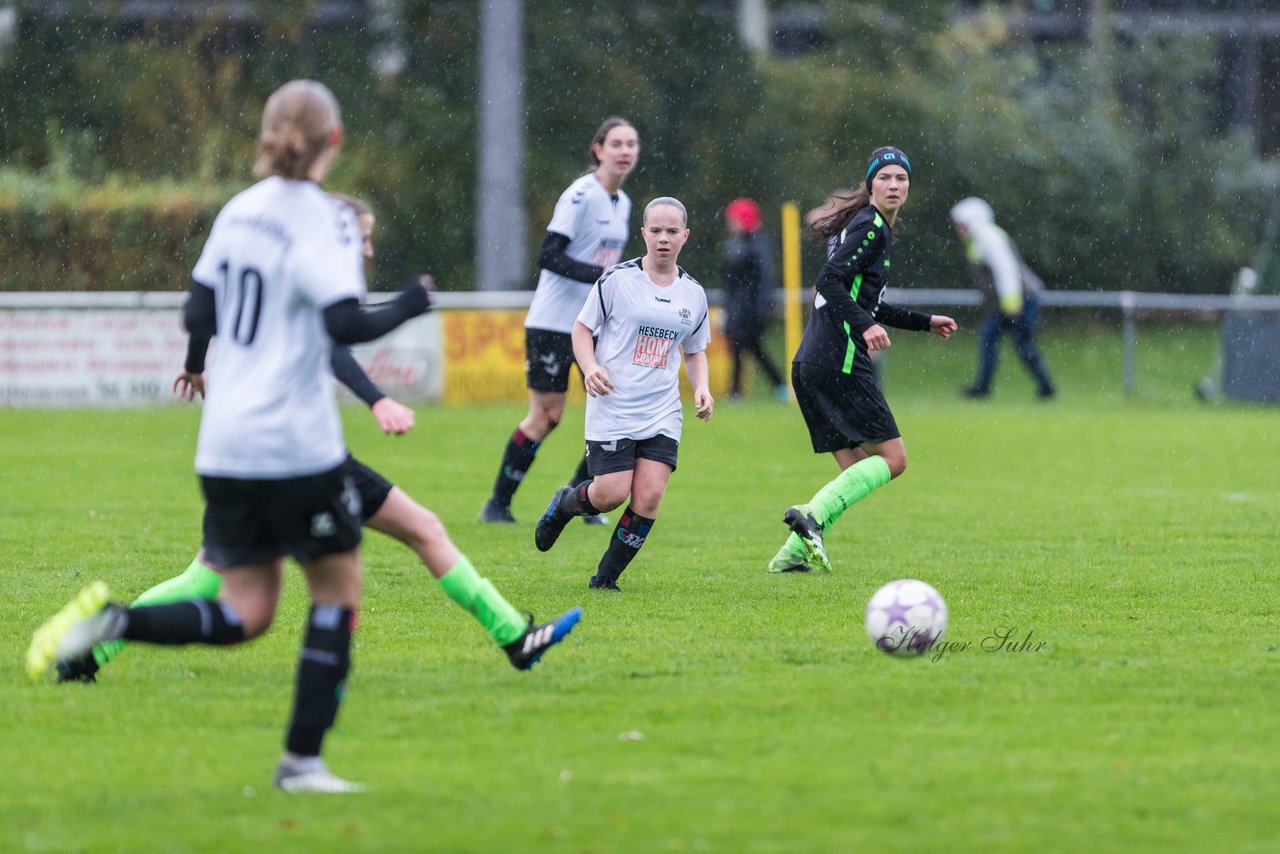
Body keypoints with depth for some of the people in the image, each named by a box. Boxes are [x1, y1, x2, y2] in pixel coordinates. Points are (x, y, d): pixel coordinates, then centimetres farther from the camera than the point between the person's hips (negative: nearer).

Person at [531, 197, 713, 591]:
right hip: (613, 408, -3)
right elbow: (582, 328, 3)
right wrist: (590, 367, -15)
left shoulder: (693, 293, 9)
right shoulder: (617, 280, -4)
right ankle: (564, 503, 26)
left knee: (649, 497, -9)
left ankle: (606, 576, 8)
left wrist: (701, 387, 3)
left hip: (662, 414, 4)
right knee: (611, 494, -10)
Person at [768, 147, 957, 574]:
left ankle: (792, 554, 5)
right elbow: (829, 281, -20)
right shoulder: (871, 227, -9)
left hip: (810, 363, 10)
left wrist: (926, 322, 36)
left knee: (857, 470, 11)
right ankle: (811, 515, -19)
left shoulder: (876, 227, 22)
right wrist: (865, 325, -31)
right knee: (892, 458, -8)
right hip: (840, 362, -10)